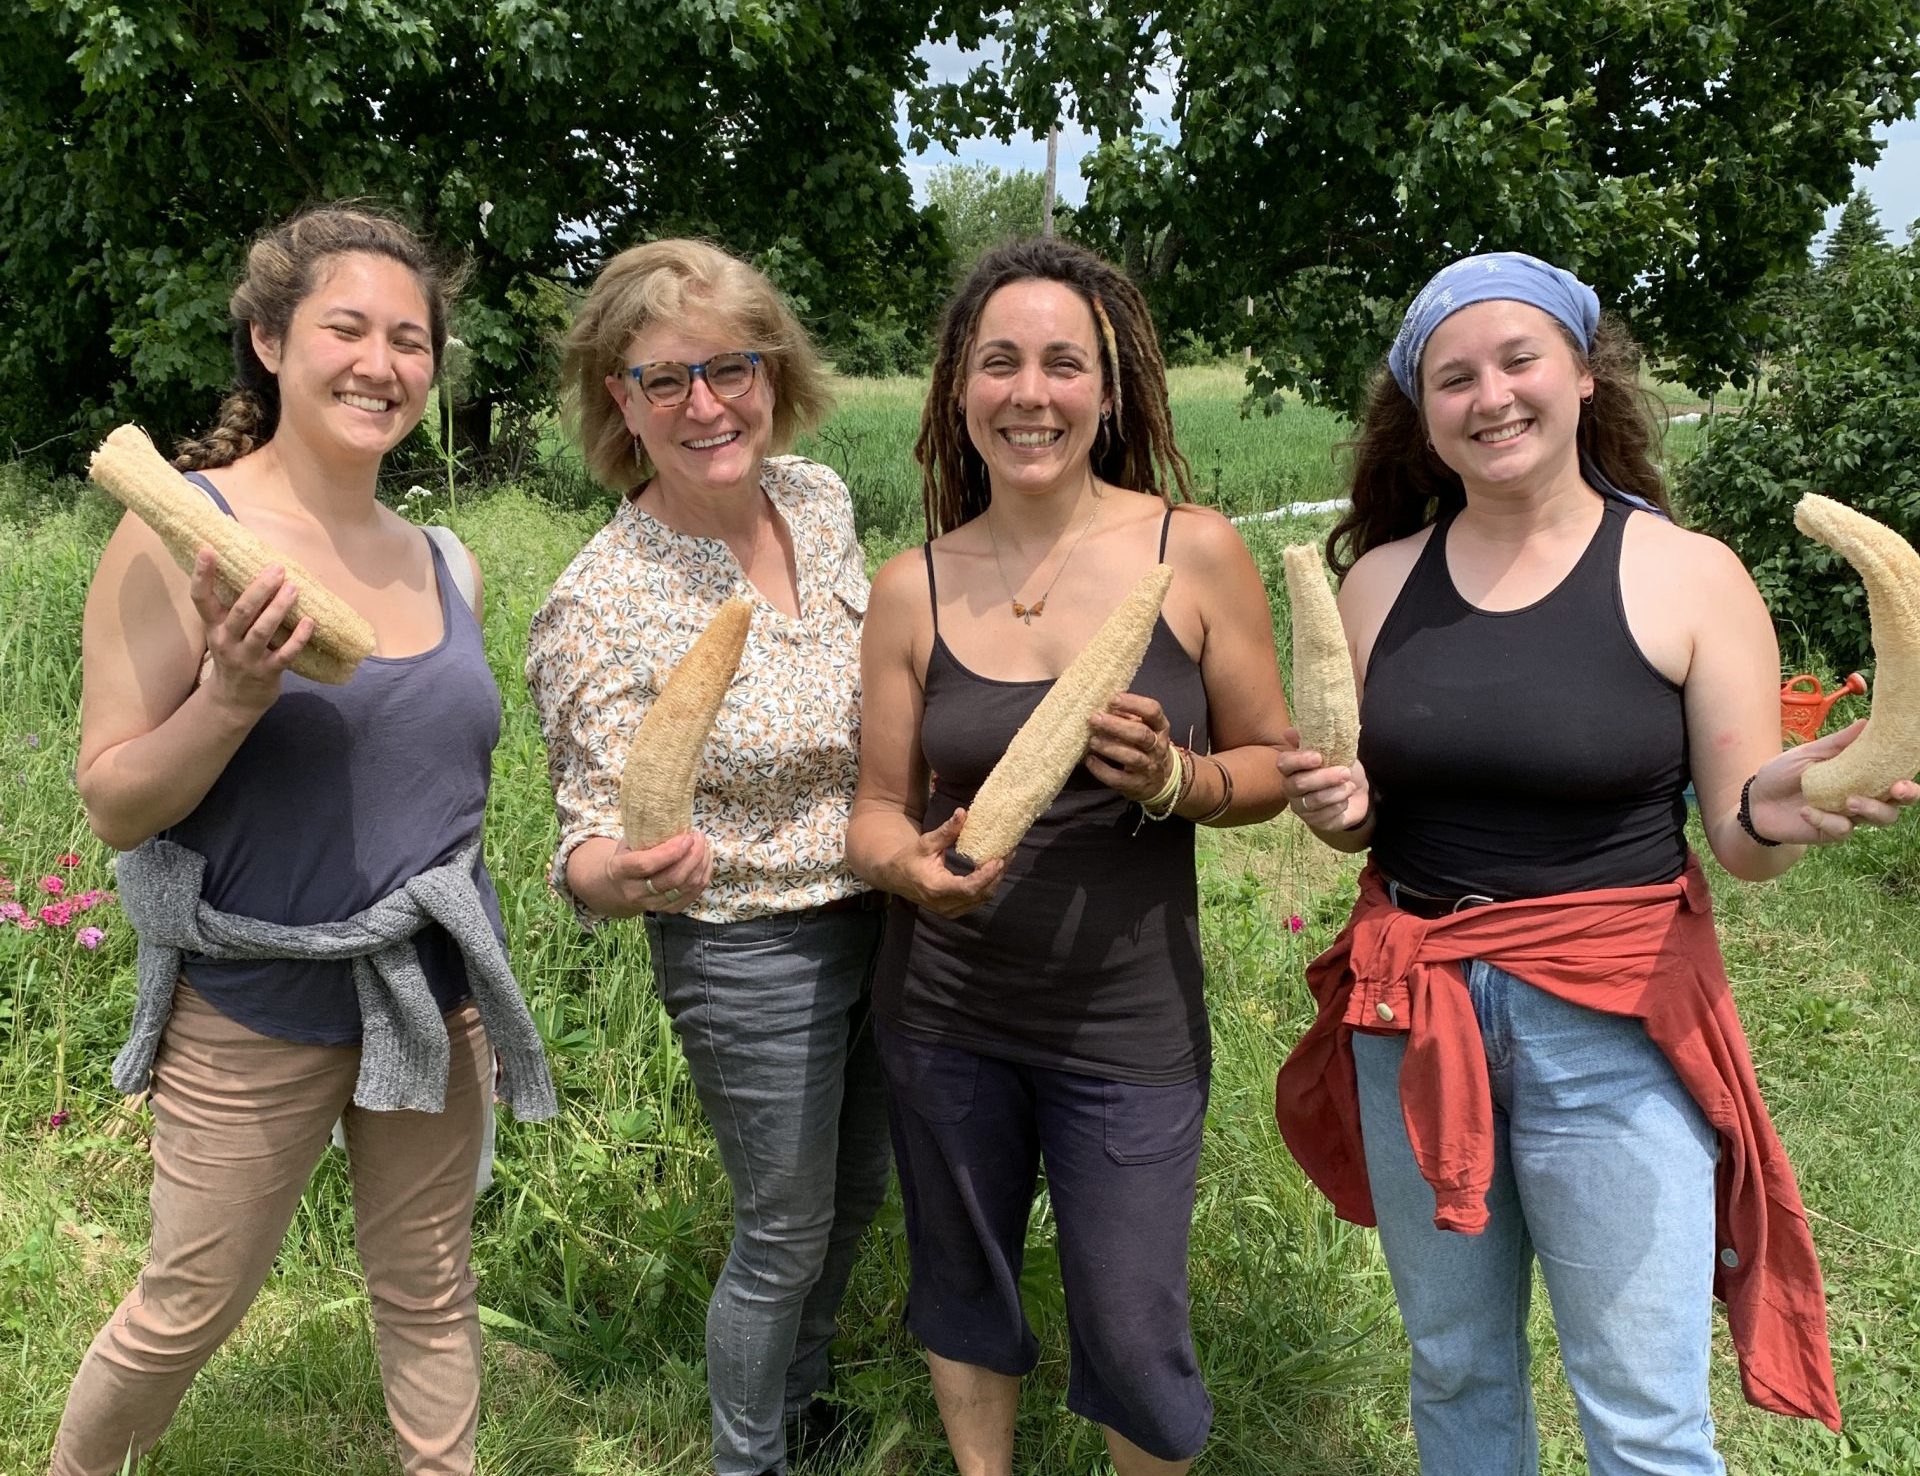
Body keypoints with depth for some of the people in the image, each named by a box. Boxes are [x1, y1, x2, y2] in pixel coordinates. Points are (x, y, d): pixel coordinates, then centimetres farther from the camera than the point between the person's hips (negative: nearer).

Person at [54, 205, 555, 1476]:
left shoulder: (442, 564, 4)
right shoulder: (180, 534, -12)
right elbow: (115, 804, -12)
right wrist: (232, 697, -29)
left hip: (436, 994, 5)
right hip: (256, 1008, -4)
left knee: (432, 1298, 17)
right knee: (191, 1310, 14)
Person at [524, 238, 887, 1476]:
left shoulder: (820, 497, -5)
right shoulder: (599, 608, -23)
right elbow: (596, 845, -18)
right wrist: (626, 873, -40)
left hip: (886, 916, 7)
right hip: (752, 955, -6)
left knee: (859, 1188, 24)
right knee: (786, 1233, 10)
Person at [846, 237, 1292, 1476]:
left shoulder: (1196, 550, -8)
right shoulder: (914, 587, -4)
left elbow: (1274, 763, 0)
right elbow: (879, 810, 2)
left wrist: (1174, 780, -21)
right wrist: (912, 865, -20)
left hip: (1129, 1022, -2)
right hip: (943, 1009, 2)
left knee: (1133, 1335, 8)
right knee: (964, 1287, 21)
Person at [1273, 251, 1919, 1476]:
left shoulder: (1687, 576, -7)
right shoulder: (1382, 577, 2)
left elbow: (1739, 844, -4)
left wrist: (1774, 816, -26)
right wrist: (1334, 809, -10)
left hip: (1613, 1020, -3)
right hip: (1411, 1014, 3)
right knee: (1455, 1374, 19)